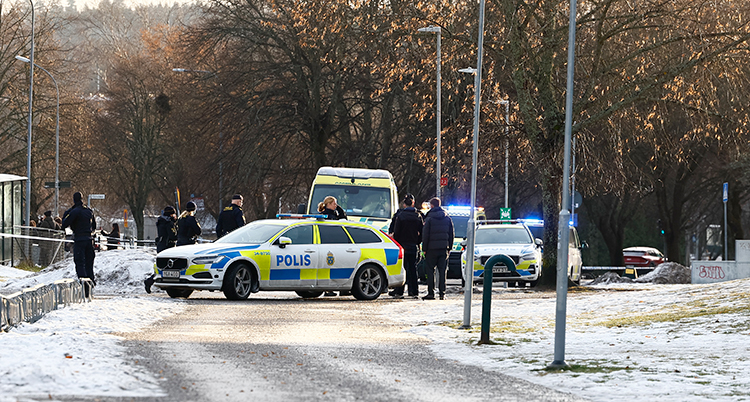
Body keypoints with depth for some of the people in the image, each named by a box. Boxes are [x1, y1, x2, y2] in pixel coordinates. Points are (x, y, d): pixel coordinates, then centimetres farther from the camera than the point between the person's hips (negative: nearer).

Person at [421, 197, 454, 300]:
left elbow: (425, 235, -7)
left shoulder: (429, 218, -7)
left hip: (432, 248, -4)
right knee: (442, 271, 6)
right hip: (444, 248, 4)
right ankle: (442, 293, 3)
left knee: (430, 270, 2)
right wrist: (449, 247, 17)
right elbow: (451, 234, 12)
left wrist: (424, 248, 0)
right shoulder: (447, 218, 8)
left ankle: (431, 293, -3)